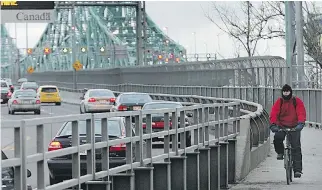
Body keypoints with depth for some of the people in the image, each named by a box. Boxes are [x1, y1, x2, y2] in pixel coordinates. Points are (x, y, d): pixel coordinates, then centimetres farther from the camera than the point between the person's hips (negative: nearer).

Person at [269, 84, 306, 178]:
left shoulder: (297, 101, -4)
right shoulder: (279, 102, -1)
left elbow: (301, 113, -14)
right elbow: (273, 113, -11)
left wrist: (301, 123, -33)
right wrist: (273, 124, -28)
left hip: (294, 127, -1)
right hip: (282, 126, 1)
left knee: (296, 147, -9)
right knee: (277, 138, -29)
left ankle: (297, 169, -7)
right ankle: (280, 152, 4)